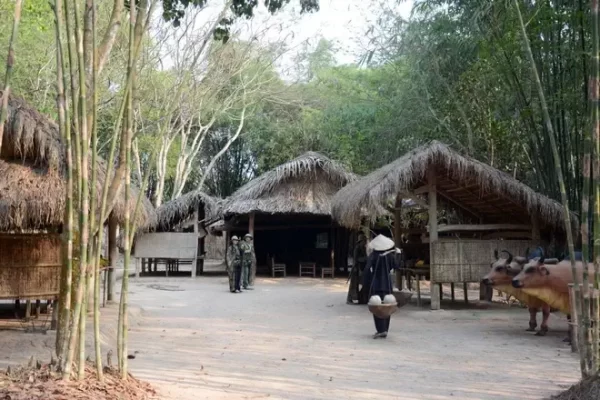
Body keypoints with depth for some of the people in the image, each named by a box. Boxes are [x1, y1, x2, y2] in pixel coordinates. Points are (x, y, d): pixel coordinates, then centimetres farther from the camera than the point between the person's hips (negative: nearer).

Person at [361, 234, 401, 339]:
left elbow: (367, 269, -14)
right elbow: (396, 266, 12)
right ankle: (384, 330, 13)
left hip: (375, 284, -3)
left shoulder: (373, 255, -10)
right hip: (387, 284, 3)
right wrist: (395, 254, 19)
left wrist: (365, 283, -5)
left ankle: (381, 329, -8)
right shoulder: (390, 255, -3)